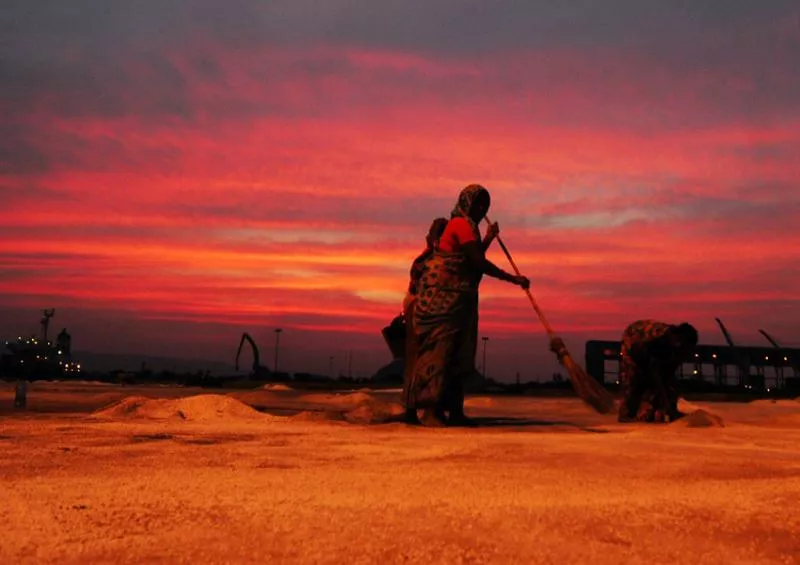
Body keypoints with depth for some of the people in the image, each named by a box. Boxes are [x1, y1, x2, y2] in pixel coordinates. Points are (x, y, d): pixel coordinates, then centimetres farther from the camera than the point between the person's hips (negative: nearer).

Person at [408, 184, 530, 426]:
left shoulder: (466, 225, 19)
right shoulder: (461, 224, -11)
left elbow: (472, 261, 27)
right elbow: (479, 263, -17)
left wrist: (488, 238, 23)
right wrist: (513, 279, -12)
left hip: (458, 299, 10)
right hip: (444, 296, -10)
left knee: (459, 355, 8)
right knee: (439, 350, -12)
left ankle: (454, 411, 10)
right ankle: (431, 410, -13)